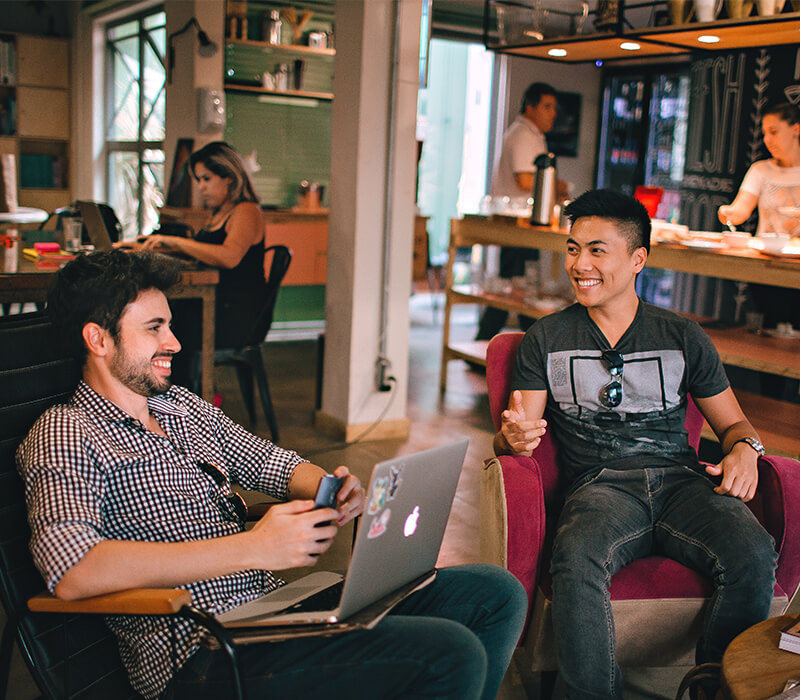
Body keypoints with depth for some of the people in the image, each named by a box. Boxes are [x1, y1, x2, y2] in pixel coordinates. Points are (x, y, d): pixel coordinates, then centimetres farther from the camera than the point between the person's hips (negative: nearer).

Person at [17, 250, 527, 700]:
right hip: (205, 653, -8)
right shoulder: (65, 435, -6)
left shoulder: (185, 407, 18)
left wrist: (335, 490, -1)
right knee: (451, 654, -24)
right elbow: (71, 571, -24)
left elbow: (273, 463, 25)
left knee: (497, 593, 3)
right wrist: (253, 548, -26)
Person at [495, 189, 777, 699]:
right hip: (601, 485, -1)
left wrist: (745, 449, -3)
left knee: (754, 556, -29)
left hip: (681, 480, 2)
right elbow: (518, 431, 7)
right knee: (576, 561, -36)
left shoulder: (684, 337, 16)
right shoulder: (546, 339, 14)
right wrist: (514, 436, -18)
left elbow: (732, 421, 21)